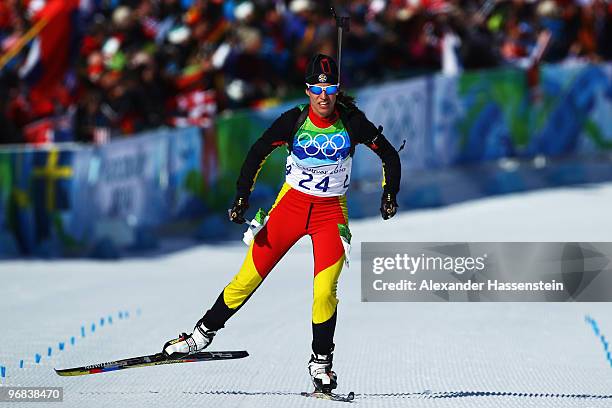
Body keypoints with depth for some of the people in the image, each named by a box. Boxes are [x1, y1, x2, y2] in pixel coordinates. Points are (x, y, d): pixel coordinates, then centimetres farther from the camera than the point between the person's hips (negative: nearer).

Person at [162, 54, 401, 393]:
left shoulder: (352, 123, -12)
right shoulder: (293, 121, -12)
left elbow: (389, 155, 2)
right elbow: (258, 153, -1)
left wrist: (389, 195, -8)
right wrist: (242, 196, -9)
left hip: (331, 212, -1)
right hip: (291, 203, 1)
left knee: (325, 289, -17)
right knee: (250, 276, 0)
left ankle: (321, 361, 1)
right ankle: (204, 332, 19)